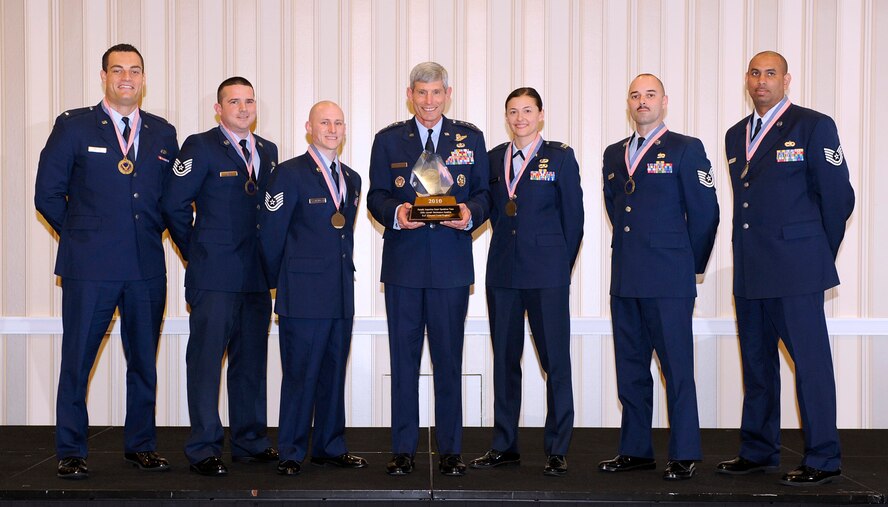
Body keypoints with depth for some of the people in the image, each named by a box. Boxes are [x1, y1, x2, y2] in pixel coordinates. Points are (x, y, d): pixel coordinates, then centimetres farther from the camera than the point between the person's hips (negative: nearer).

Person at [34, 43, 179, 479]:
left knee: (144, 361, 9)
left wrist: (153, 232, 7)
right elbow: (48, 194, 2)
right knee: (76, 361, 0)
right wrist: (81, 234, 4)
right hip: (90, 266, -3)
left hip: (147, 267, 3)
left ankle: (141, 444, 21)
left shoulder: (163, 133, 11)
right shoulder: (73, 126, 2)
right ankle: (71, 452, 11)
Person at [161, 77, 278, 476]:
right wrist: (194, 250, 0)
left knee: (252, 361, 12)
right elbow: (174, 203, -6)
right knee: (206, 360, -1)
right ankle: (204, 449, 4)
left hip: (257, 277, 6)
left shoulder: (268, 151, 14)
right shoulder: (201, 147, -3)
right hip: (214, 275, -6)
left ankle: (251, 441, 22)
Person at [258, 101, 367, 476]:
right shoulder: (290, 174, -5)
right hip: (304, 296, -6)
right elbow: (270, 234, -4)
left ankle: (330, 447, 22)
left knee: (334, 374, 12)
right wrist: (279, 283, 3)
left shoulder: (351, 179, 15)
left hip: (342, 296, 6)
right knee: (300, 375, -2)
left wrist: (345, 274, 17)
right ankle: (290, 453, 8)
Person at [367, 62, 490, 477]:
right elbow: (376, 196, 6)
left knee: (449, 360, 4)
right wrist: (396, 213, -16)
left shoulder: (470, 138, 9)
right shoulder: (388, 140, 9)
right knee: (403, 359, 5)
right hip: (403, 264, 0)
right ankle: (402, 450, 13)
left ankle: (449, 450, 13)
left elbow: (484, 194, 7)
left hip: (452, 264, 0)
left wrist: (470, 213, -15)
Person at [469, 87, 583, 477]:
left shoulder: (560, 156, 1)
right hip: (503, 271, 4)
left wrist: (559, 265, 3)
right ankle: (505, 445, 17)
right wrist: (509, 252, 11)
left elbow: (573, 217, 2)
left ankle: (557, 449, 6)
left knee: (556, 360, -2)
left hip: (547, 273, -4)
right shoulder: (494, 159, 11)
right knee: (504, 359, 8)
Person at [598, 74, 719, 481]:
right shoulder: (614, 154, 16)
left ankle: (684, 455, 4)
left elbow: (705, 213, -2)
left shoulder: (686, 149, -1)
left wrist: (690, 264, 4)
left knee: (677, 368, -3)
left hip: (669, 280, -6)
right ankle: (636, 450, 19)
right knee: (630, 367, 10)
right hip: (625, 279, 6)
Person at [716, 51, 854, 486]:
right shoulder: (735, 135, 16)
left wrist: (818, 253, 2)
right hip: (749, 270, 7)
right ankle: (758, 452, 21)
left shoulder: (813, 126, -3)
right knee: (756, 361, 12)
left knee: (810, 360, -3)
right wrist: (750, 252, 14)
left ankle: (823, 459, 4)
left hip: (795, 269, -6)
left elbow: (838, 196, -3)